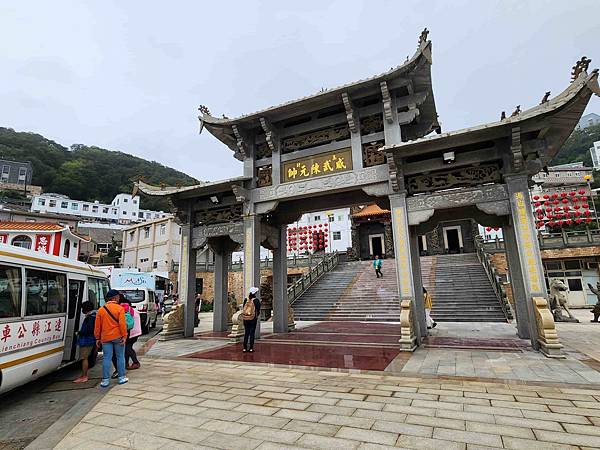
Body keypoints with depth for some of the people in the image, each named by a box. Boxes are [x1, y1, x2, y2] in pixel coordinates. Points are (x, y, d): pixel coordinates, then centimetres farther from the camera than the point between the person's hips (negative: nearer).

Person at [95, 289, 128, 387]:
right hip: (117, 337, -3)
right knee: (120, 357, 8)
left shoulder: (100, 310, 5)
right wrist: (124, 336, -10)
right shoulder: (119, 309, -8)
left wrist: (97, 338, 14)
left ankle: (105, 380, 10)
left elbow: (97, 326, 7)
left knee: (107, 358, 8)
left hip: (105, 338, 3)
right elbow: (122, 324, -14)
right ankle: (122, 377, 15)